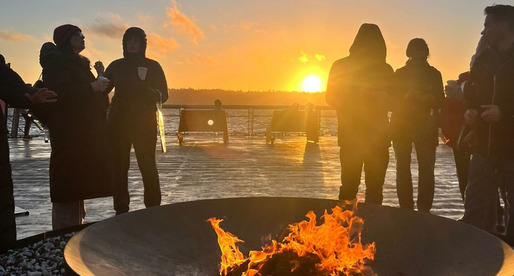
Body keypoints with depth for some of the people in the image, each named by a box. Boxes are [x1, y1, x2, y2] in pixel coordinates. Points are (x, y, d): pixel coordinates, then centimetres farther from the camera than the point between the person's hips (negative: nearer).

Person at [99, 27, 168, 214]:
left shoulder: (152, 66, 6)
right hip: (118, 122, 3)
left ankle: (153, 207, 0)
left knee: (148, 166, -8)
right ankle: (121, 209, 8)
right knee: (119, 166, 0)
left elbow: (164, 95, 5)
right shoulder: (116, 66, 12)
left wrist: (154, 93, -17)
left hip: (144, 123, -2)